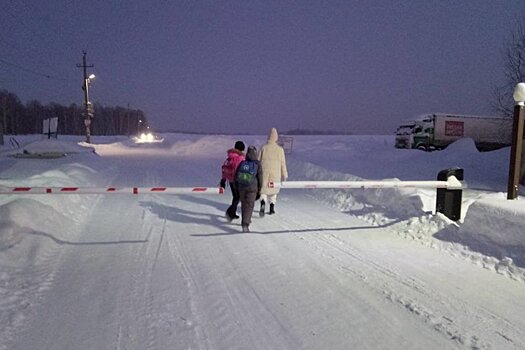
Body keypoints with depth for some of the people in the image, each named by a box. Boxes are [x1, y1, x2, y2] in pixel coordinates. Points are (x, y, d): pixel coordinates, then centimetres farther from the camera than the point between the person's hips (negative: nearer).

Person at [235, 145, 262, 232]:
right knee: (249, 205, 1)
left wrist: (237, 188, 14)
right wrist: (259, 190, 8)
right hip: (252, 189, -3)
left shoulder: (242, 163, -3)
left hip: (241, 187, 3)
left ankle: (245, 221, 36)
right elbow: (260, 179, -4)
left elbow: (236, 177, 2)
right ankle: (245, 225, -13)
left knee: (244, 204, 20)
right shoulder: (257, 165, -9)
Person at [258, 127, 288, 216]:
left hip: (264, 172, -1)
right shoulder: (280, 149, -2)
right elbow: (283, 163, 1)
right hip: (275, 174, 1)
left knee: (263, 190, 5)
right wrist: (284, 176, 10)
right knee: (273, 190, 17)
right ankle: (272, 208, 19)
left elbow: (258, 161, 0)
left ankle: (263, 203, -21)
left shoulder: (263, 147, -3)